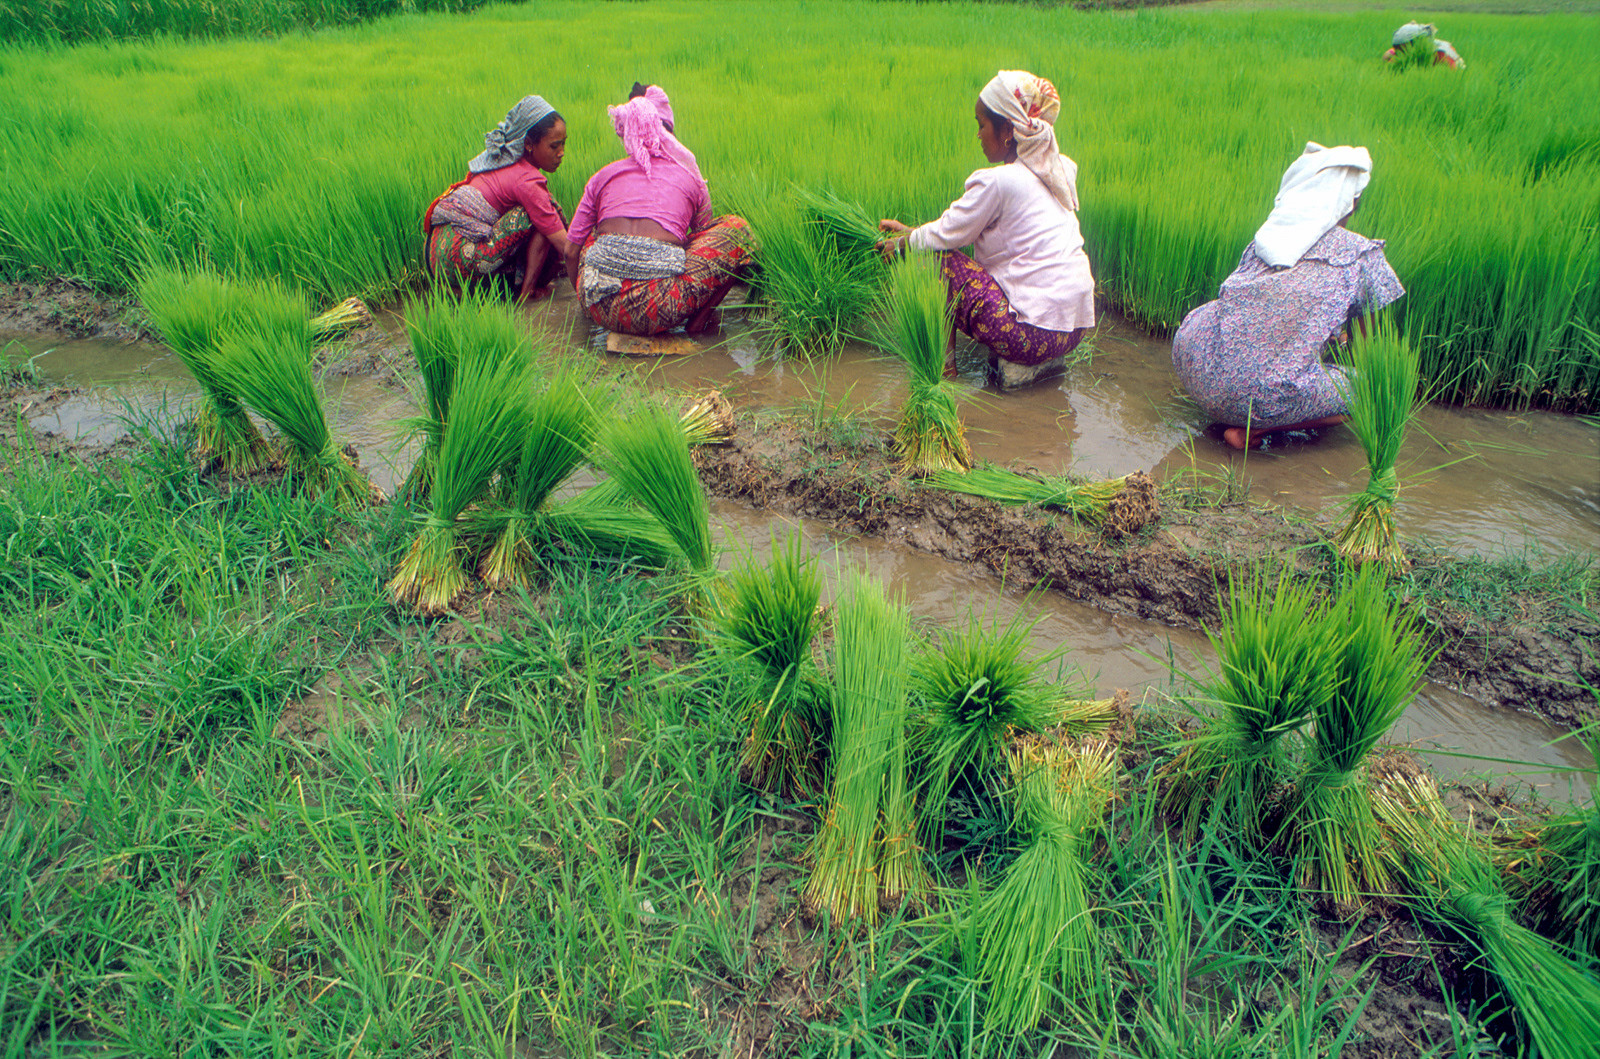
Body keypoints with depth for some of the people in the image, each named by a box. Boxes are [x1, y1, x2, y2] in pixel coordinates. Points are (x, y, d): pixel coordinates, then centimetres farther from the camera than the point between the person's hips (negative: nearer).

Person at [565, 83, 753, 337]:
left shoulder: (603, 176, 18)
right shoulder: (690, 177, 16)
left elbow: (571, 252, 19)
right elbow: (705, 236, 29)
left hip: (601, 308, 3)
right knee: (737, 229, 15)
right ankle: (698, 319, 13)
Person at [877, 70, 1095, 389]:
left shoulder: (998, 181, -13)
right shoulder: (1058, 170, 12)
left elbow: (946, 235, -1)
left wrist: (903, 242, 18)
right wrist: (912, 231, 22)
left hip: (1036, 331, -8)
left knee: (937, 258, 2)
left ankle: (944, 361, 9)